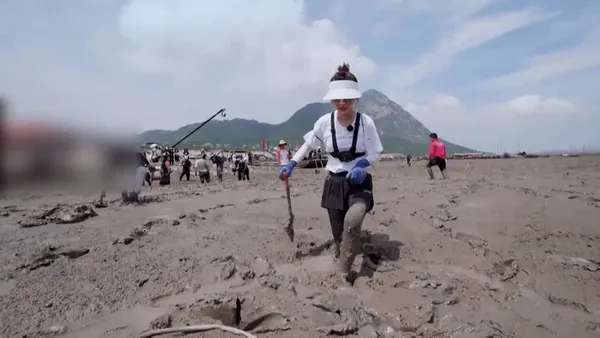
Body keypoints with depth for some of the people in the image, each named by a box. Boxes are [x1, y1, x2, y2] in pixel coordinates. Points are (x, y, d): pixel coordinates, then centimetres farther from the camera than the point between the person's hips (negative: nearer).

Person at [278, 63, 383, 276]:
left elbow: (375, 153, -4)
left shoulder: (365, 122, -12)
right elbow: (308, 144, 10)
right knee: (338, 234, 10)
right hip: (334, 182, 2)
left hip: (359, 183, -2)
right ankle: (343, 268, 38)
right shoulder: (324, 122, -7)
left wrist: (361, 165, -25)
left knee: (352, 221, -29)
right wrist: (291, 164, 1)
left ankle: (343, 273, -12)